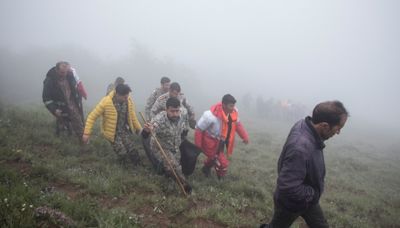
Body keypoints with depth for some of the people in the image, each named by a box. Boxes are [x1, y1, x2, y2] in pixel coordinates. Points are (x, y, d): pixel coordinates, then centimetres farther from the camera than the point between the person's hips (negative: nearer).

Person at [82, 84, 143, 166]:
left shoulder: (129, 101, -10)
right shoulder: (106, 102, -22)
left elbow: (132, 116, 7)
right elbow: (92, 116, -15)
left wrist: (139, 128, 11)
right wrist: (87, 133, -16)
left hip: (125, 130, 3)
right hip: (113, 133, -3)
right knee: (123, 154, -15)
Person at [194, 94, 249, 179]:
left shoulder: (233, 112, -16)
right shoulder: (212, 115, -36)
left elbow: (237, 124, 6)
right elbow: (199, 129, -24)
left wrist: (245, 136, -2)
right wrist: (198, 147, -18)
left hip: (220, 142, 7)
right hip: (210, 142, -7)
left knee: (215, 157, 31)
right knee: (222, 163, -7)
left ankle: (206, 168, 62)